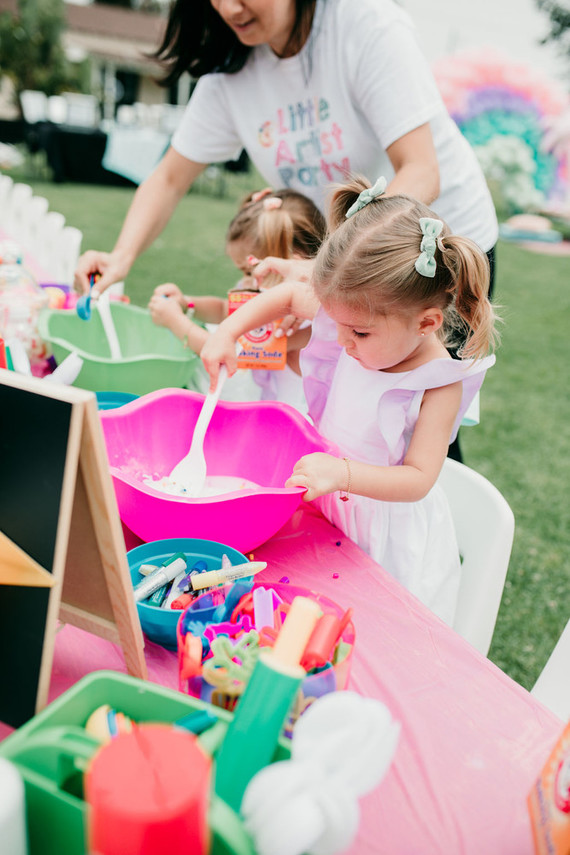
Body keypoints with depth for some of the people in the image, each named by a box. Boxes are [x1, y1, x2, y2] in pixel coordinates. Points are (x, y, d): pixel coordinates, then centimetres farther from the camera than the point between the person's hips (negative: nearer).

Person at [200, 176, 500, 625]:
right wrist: (227, 332, -4)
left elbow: (418, 479, -25)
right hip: (326, 507, 5)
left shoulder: (438, 385, -24)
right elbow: (289, 295, 7)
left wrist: (343, 473, -41)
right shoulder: (357, 317, -11)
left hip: (389, 536, -5)